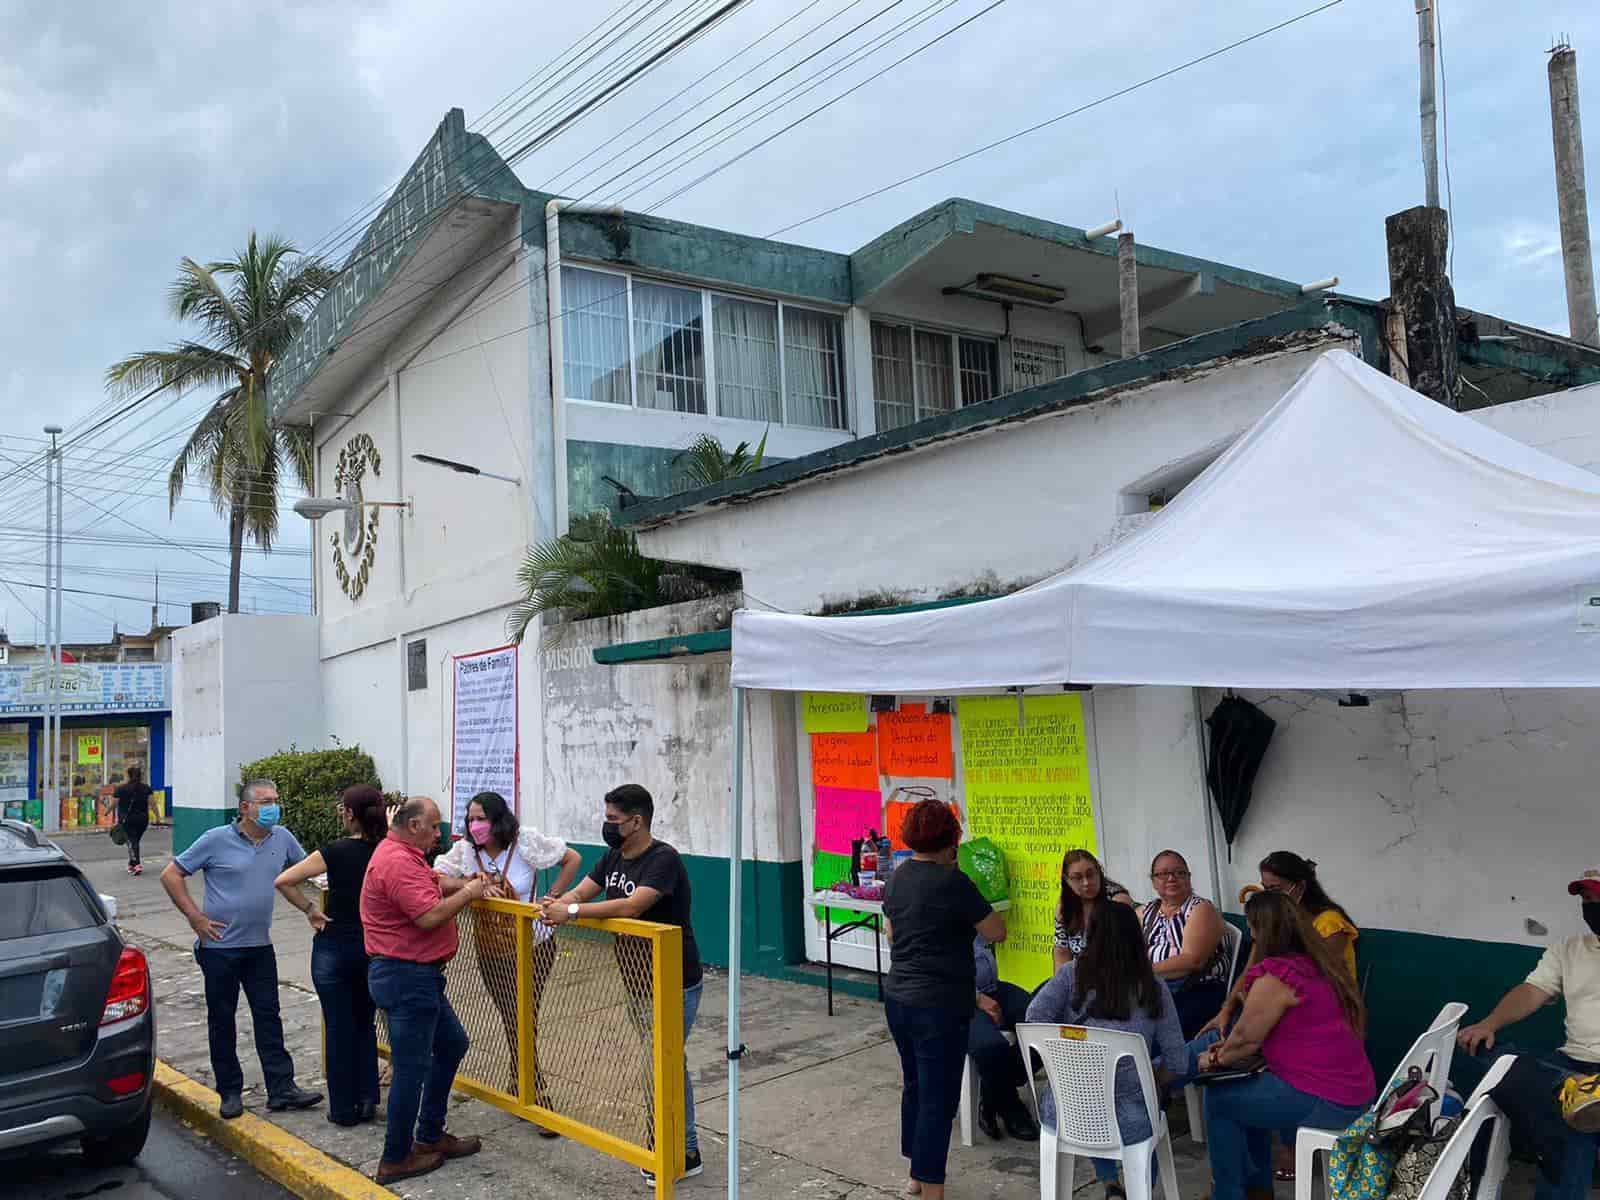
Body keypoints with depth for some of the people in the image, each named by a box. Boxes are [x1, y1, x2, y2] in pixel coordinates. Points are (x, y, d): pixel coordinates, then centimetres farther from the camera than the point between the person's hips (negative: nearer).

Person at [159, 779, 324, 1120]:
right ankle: (230, 1092, 19)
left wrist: (310, 909, 3)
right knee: (221, 1020, 7)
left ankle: (281, 1089, 9)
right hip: (220, 947, -3)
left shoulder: (282, 839, 1)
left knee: (268, 1016, 5)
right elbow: (171, 875, -5)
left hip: (260, 946, 4)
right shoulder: (216, 840, -11)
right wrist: (195, 918, -11)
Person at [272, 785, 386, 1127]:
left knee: (339, 1028, 8)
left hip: (334, 948, -3)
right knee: (366, 1025, 19)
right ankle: (367, 1100, 18)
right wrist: (389, 830, 16)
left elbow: (282, 881, -13)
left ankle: (344, 1108, 15)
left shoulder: (335, 851, -14)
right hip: (374, 949, 3)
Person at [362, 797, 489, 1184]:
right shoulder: (398, 862, -22)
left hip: (418, 976, 11)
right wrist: (468, 894, -13)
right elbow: (430, 916, -27)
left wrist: (463, 885, 2)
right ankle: (395, 1160, 12)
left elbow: (433, 880, 20)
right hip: (406, 978, -11)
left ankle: (430, 1137, 29)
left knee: (452, 1044, 20)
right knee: (411, 1069, -1)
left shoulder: (403, 855, 12)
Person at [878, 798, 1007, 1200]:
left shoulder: (897, 877, 4)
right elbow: (996, 933, -9)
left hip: (898, 998, 8)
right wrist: (973, 906, 3)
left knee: (914, 1087, 21)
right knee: (938, 1099, 0)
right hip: (939, 1006, -8)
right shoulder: (952, 882, -18)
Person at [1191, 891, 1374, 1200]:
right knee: (1248, 1089, 25)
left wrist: (1216, 1059, 9)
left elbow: (1246, 1037, -10)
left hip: (1326, 1103, -9)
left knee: (1219, 1099, 4)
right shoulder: (1316, 964, 9)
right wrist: (1228, 1049, 20)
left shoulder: (1274, 976, -20)